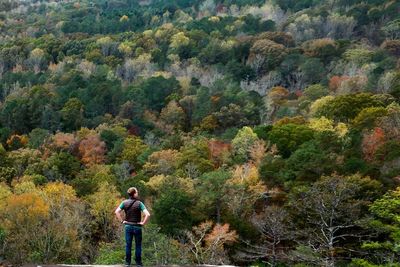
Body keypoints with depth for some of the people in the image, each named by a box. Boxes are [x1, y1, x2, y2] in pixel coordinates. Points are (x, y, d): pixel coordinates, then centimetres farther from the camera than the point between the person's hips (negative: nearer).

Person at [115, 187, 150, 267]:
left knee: (128, 245, 11)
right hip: (137, 227, -3)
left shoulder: (124, 202, -3)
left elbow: (117, 212, -4)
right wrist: (143, 223, -9)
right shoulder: (139, 203, -14)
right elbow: (147, 214, -21)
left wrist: (122, 221, 1)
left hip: (128, 226, 3)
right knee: (138, 245, 9)